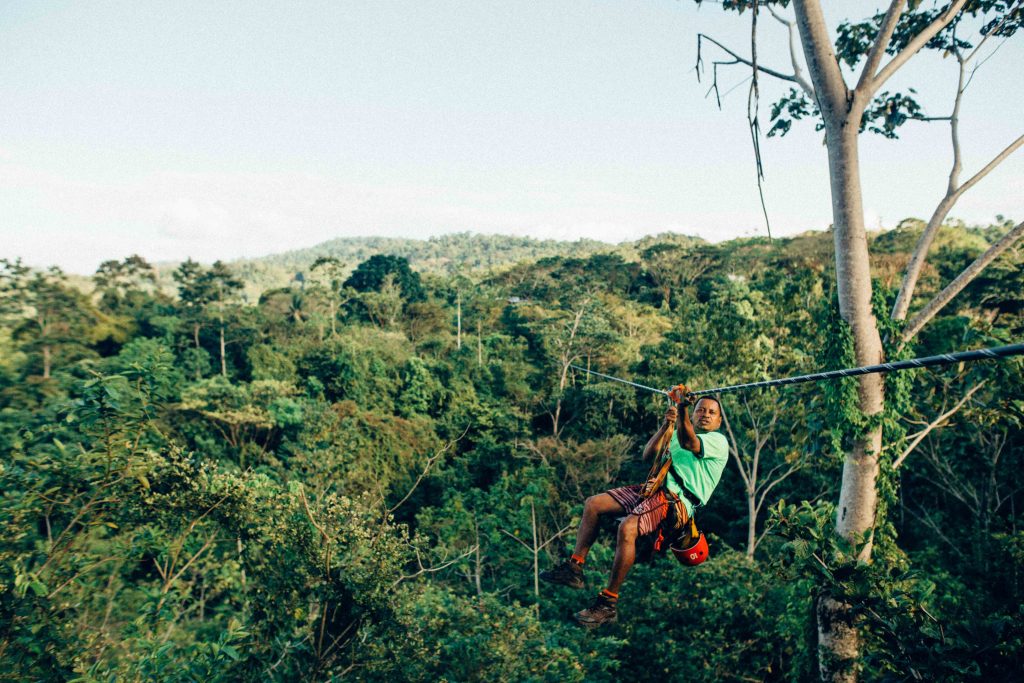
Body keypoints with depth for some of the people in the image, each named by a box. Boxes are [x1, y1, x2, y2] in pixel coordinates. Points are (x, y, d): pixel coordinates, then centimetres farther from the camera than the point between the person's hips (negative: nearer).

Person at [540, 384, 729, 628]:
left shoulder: (718, 441, 4)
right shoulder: (676, 434, 26)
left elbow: (688, 443, -18)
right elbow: (648, 454, 11)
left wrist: (682, 406, -30)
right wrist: (665, 426, -1)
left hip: (678, 501, -8)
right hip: (654, 489, 8)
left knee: (628, 527, -32)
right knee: (593, 504, -2)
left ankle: (608, 603, -22)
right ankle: (574, 568, 1)